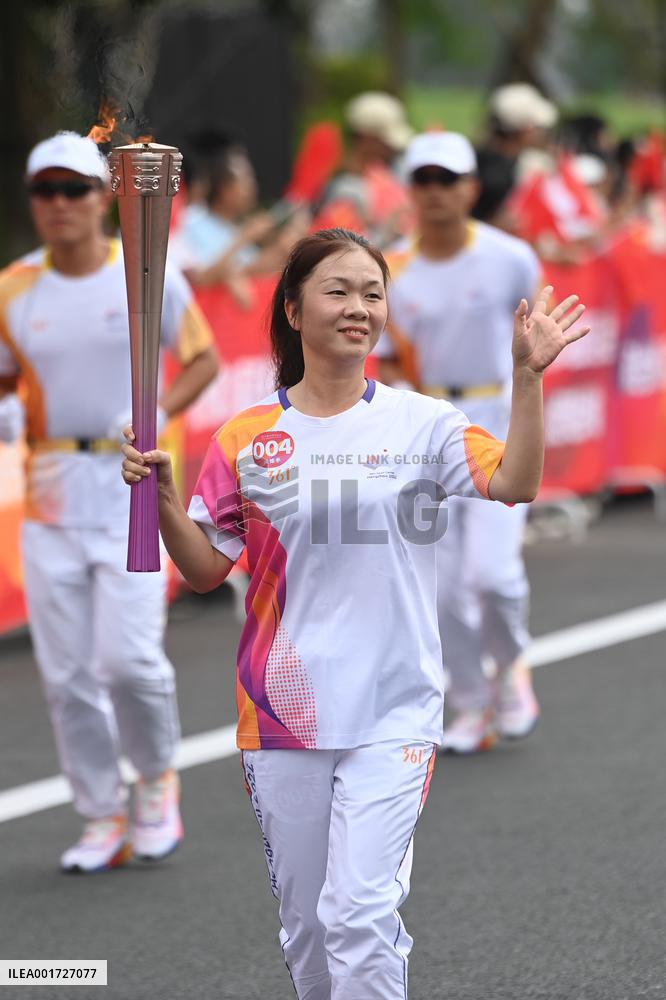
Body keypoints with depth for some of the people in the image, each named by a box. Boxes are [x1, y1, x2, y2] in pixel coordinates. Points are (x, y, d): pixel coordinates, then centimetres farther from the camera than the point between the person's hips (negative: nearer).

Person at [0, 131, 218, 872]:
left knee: (129, 657, -12)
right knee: (65, 669, 2)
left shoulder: (149, 277, -3)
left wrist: (159, 413, -10)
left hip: (132, 484, -3)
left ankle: (157, 781, 17)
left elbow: (204, 357, 6)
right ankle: (102, 818, 16)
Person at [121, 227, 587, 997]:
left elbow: (514, 484, -15)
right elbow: (205, 570, 6)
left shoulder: (421, 424, 0)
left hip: (391, 712, -2)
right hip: (282, 714, 2)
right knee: (304, 924, 11)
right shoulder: (246, 439, 4)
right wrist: (160, 494, -10)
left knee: (359, 916, -14)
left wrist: (527, 376, -27)